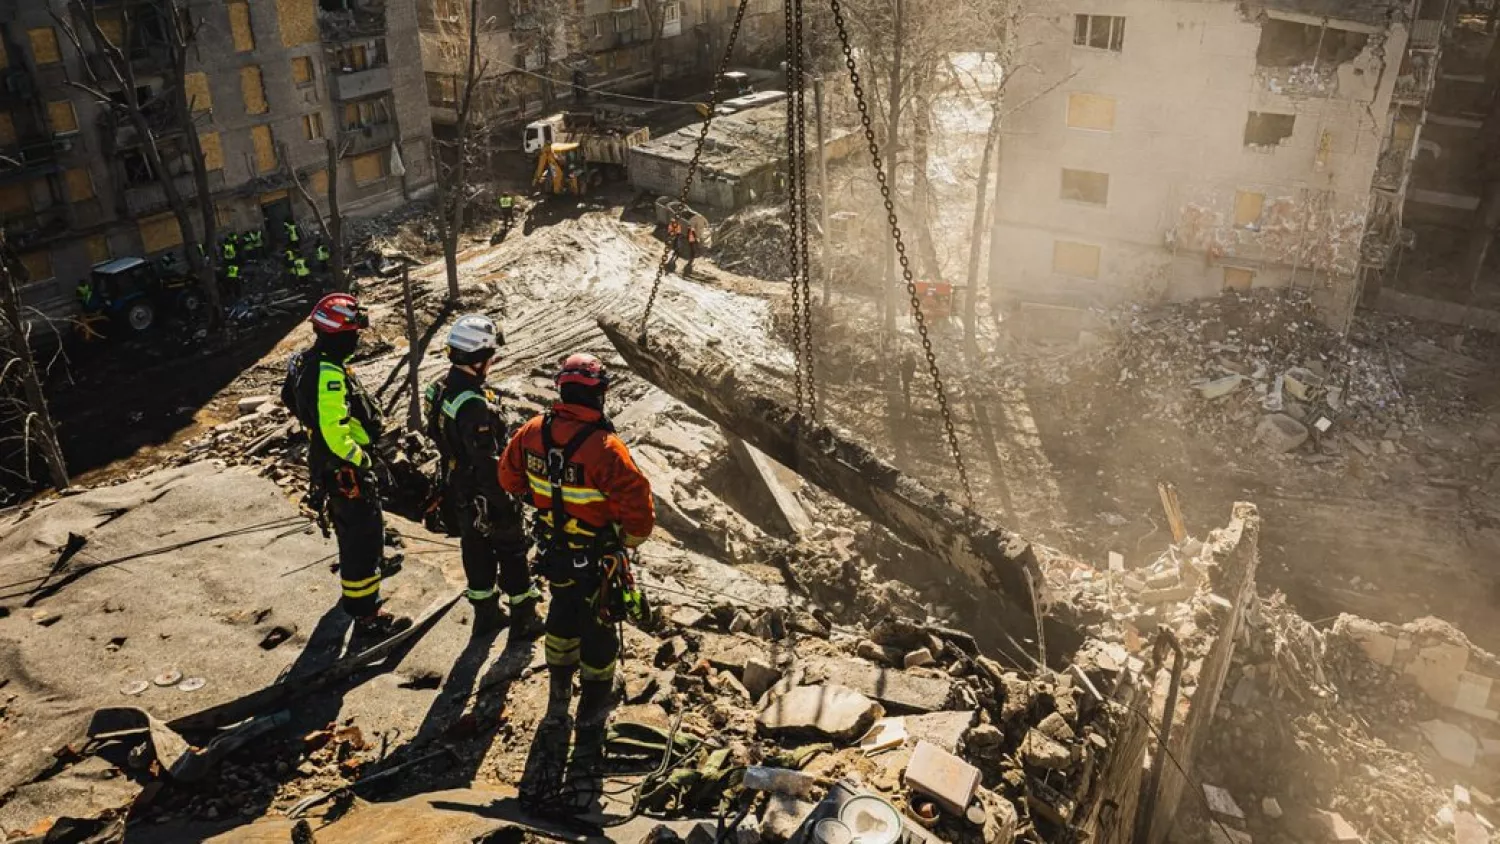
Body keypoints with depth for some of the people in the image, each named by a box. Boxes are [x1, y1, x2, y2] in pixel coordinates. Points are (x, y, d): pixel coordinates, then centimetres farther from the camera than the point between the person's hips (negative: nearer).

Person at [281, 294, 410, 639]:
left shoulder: (308, 362, 4)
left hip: (329, 467, 10)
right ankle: (367, 617, 7)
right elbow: (335, 433, -33)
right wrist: (364, 462, -20)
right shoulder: (329, 375, -29)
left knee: (351, 533, 28)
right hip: (347, 472, -10)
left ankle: (353, 592, 48)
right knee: (365, 542, -1)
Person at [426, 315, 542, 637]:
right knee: (512, 553, 10)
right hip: (486, 496, -8)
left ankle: (485, 613, 36)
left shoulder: (439, 389, -3)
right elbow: (487, 462, -28)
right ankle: (523, 619, 22)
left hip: (459, 491, 8)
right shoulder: (474, 405, -32)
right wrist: (506, 504, -19)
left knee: (476, 550, 21)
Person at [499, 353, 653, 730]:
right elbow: (638, 504, -28)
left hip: (552, 552, 6)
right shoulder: (604, 448, -31)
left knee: (562, 613, 28)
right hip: (597, 558, -5)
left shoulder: (533, 432, -12)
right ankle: (593, 705, 35)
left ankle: (559, 693, 46)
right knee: (597, 624, 16)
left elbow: (510, 477, 5)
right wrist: (631, 539, -8)